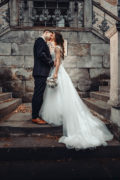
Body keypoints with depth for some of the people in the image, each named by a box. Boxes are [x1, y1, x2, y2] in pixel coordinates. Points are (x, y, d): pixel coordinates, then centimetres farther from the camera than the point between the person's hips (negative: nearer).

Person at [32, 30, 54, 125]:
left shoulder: (42, 42, 24)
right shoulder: (40, 40, -5)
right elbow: (40, 54, -19)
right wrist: (51, 62, -9)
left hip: (41, 72, 10)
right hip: (40, 72, -10)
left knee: (38, 94, 11)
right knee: (38, 94, -8)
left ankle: (36, 115, 19)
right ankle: (35, 117, -1)